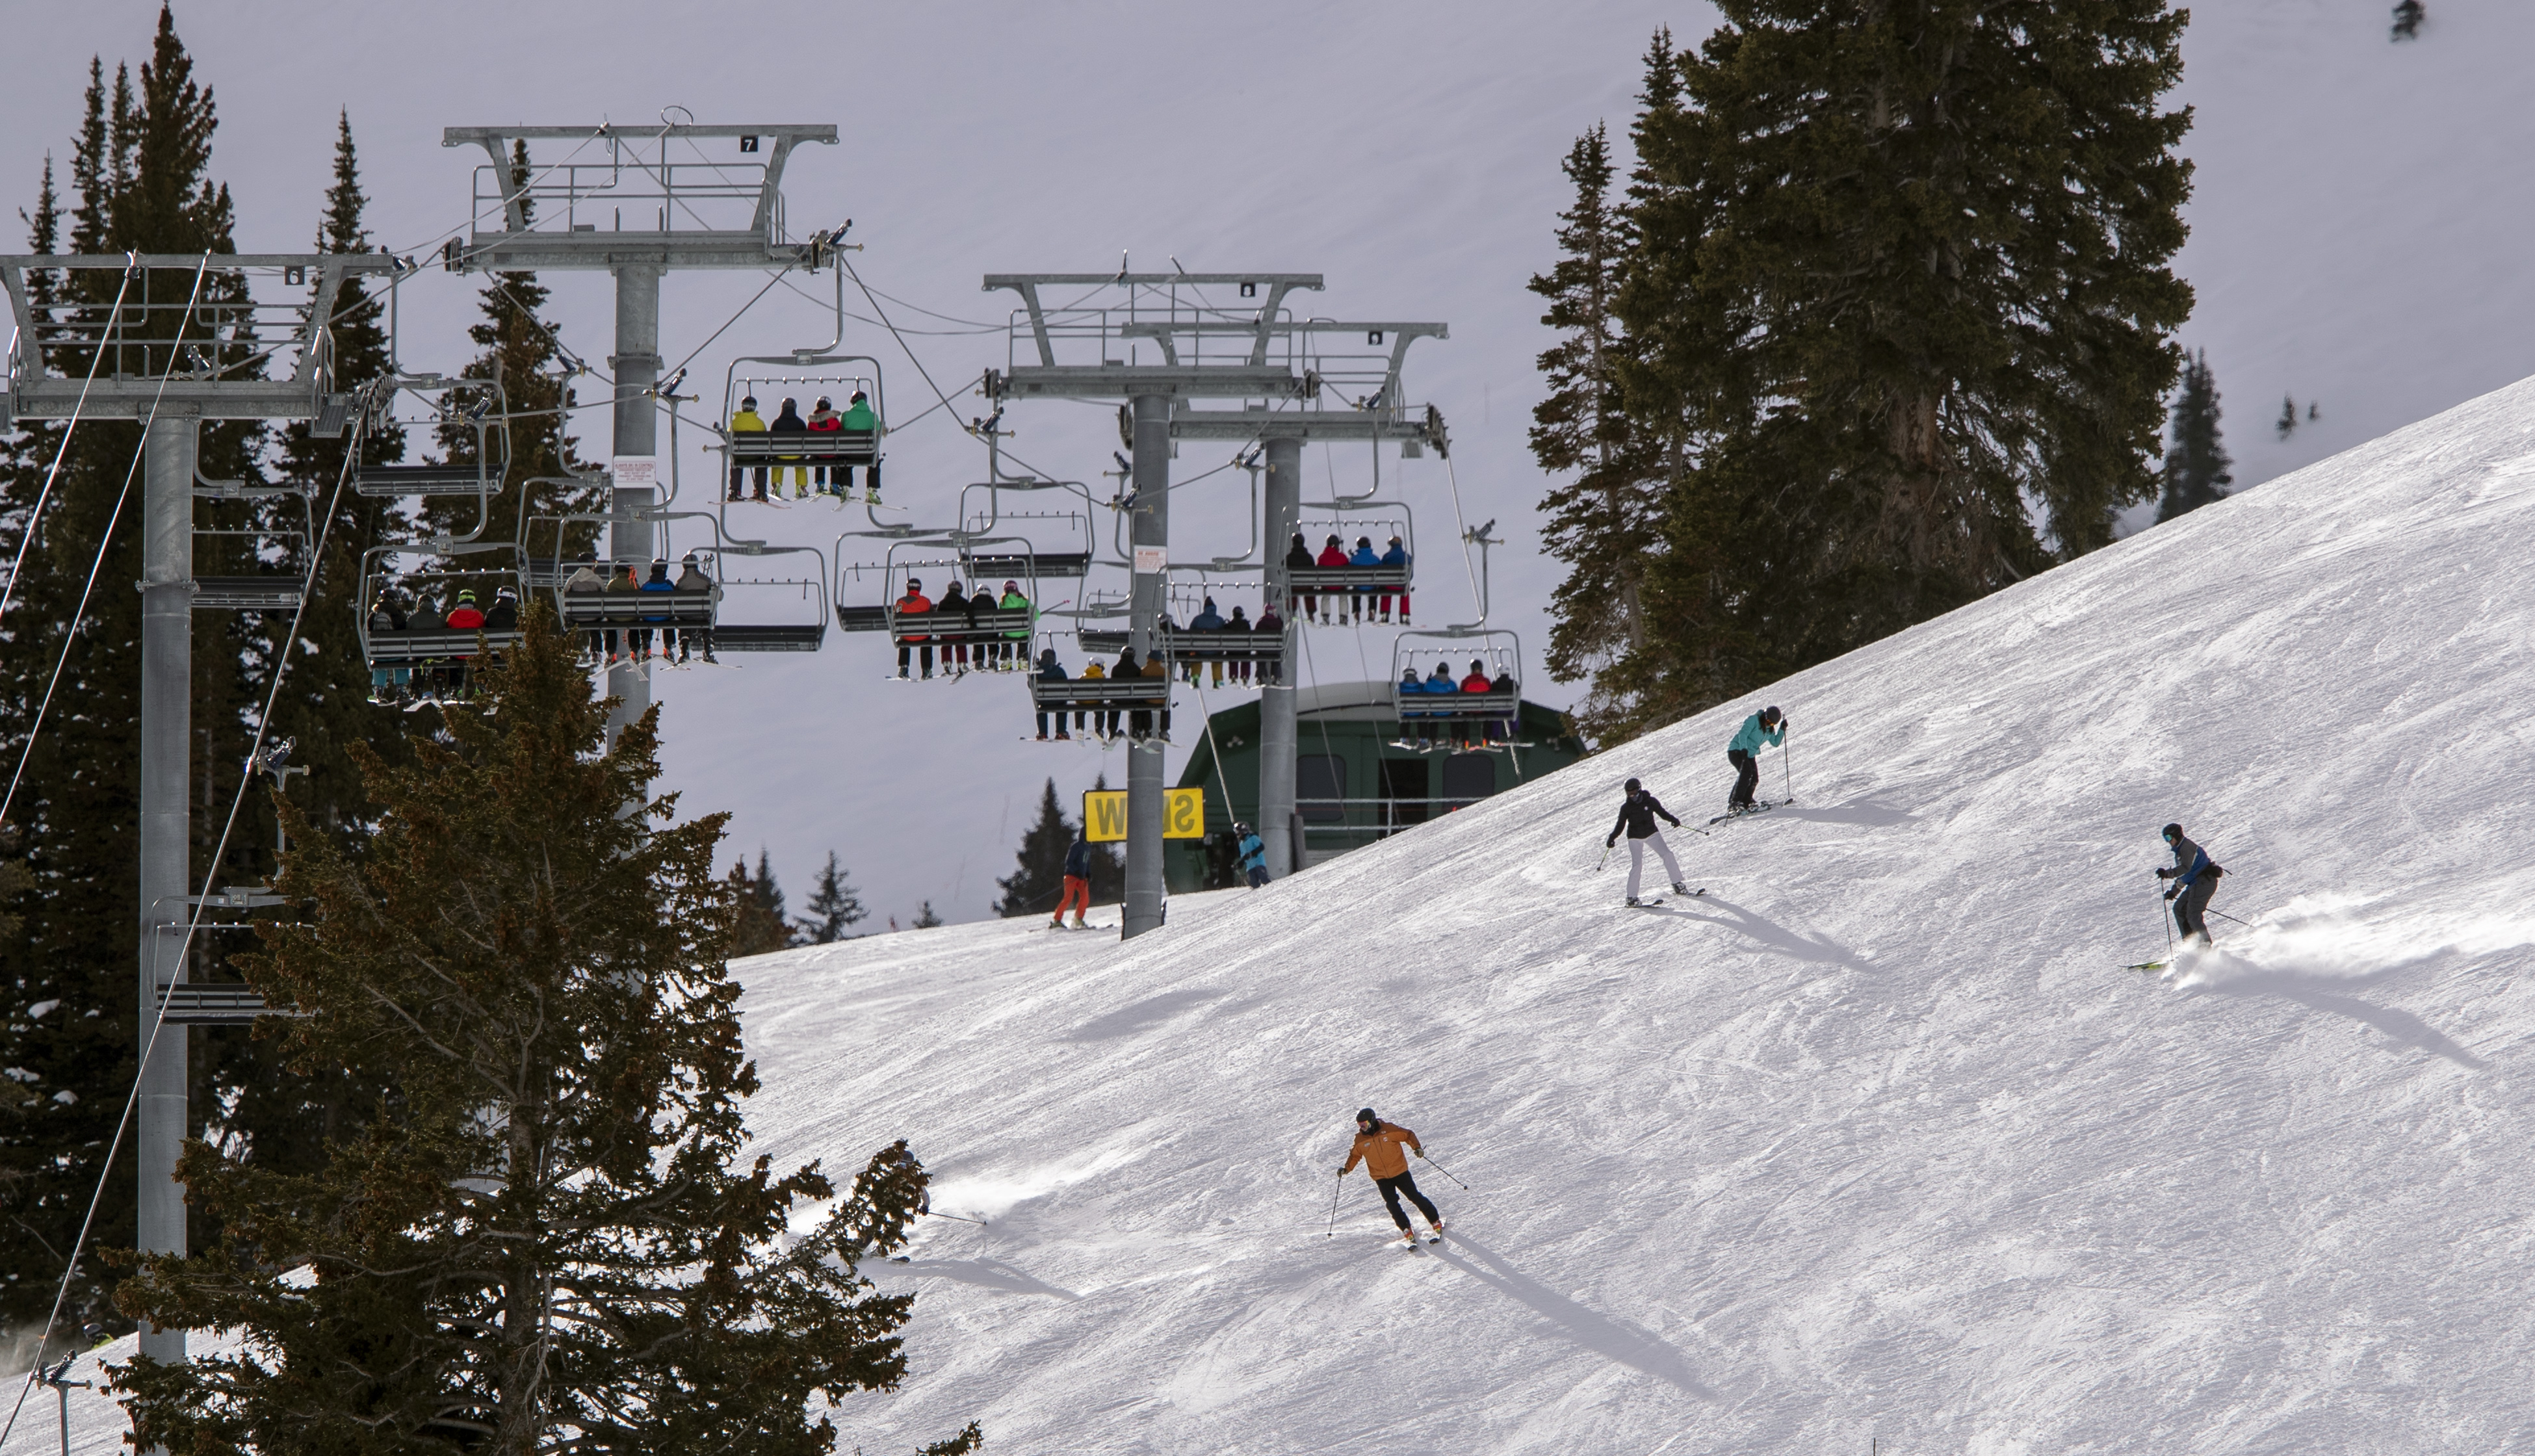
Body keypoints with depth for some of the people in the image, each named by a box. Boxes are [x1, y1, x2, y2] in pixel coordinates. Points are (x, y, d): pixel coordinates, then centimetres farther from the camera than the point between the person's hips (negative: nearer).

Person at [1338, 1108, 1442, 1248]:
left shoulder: (1388, 1130, -12)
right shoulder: (1360, 1139, -3)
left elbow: (1408, 1135, -4)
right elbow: (1355, 1156, 10)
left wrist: (1417, 1147, -20)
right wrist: (1346, 1169, -6)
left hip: (1400, 1172, -2)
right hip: (1381, 1177, 2)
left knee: (1415, 1197, -1)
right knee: (1392, 1204, -9)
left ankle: (1436, 1223, 13)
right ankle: (1408, 1232, 2)